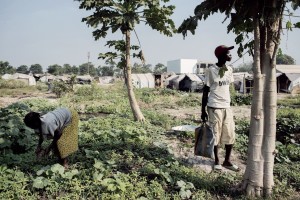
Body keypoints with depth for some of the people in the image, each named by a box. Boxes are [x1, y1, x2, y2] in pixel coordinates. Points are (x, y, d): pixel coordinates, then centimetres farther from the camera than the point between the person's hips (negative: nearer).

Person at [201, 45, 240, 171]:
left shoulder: (229, 70, 9)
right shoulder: (211, 70, -8)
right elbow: (205, 91, -5)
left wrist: (227, 103, 15)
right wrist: (203, 111, -6)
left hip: (227, 107, 6)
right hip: (214, 107, -6)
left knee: (230, 135, 6)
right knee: (216, 135, 3)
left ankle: (227, 161, 20)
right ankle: (217, 161, 18)